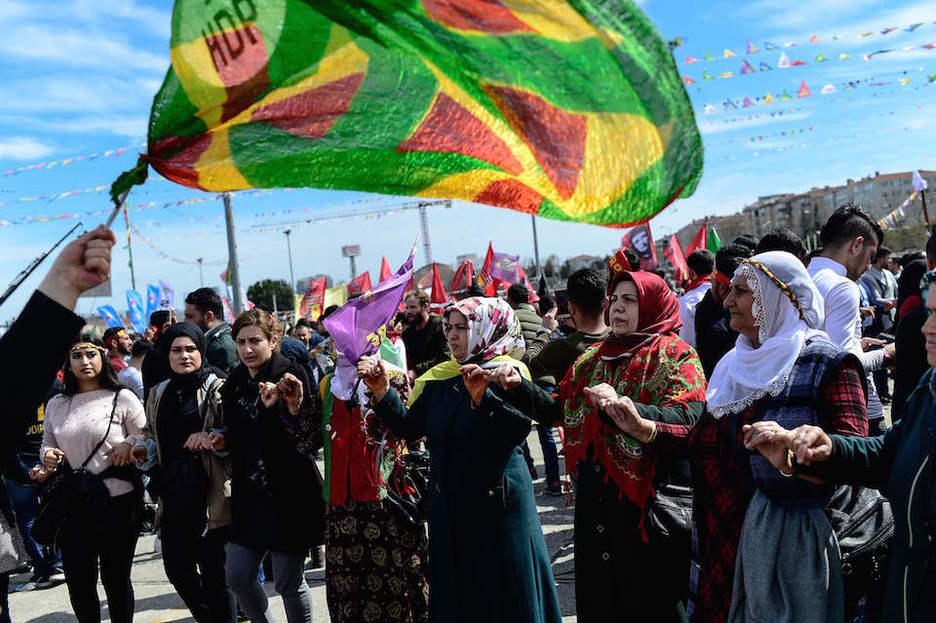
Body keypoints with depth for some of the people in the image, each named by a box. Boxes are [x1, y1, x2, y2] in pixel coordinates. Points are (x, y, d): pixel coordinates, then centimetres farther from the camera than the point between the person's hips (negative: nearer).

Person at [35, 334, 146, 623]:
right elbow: (47, 444, 17)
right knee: (78, 581, 10)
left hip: (118, 501, -3)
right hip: (73, 505, 3)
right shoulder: (56, 405, 8)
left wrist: (128, 445, -20)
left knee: (116, 578, 9)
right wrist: (47, 456, -3)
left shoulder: (123, 398, -4)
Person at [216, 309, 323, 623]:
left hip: (289, 494, -6)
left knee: (288, 582, 3)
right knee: (237, 577, 11)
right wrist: (224, 440, 2)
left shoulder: (290, 376, -11)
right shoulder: (236, 382, 8)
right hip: (250, 494, 6)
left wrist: (292, 407, -35)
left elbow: (307, 438, -18)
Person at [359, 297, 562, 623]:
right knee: (454, 591, 15)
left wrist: (482, 398, -39)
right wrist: (382, 391, -6)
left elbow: (520, 427, -25)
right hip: (448, 505, 5)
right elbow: (409, 427, 6)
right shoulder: (440, 378, 7)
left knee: (503, 593, 5)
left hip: (496, 504, -5)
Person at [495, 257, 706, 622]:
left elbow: (687, 418, -22)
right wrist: (518, 388, -2)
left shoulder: (675, 356, -6)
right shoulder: (593, 358, 13)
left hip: (649, 499, -5)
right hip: (596, 501, 6)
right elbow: (556, 409, 14)